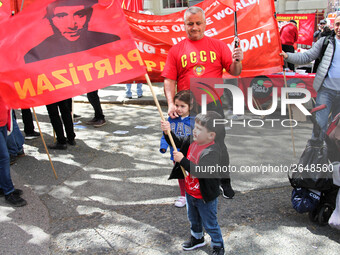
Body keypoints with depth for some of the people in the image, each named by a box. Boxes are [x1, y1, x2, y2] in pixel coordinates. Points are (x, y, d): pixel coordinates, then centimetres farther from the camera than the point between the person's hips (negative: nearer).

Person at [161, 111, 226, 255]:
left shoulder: (214, 152, -32)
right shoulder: (192, 141, -8)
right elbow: (178, 142, 8)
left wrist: (182, 160, -38)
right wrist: (168, 132, -9)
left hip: (205, 197, -8)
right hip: (190, 192, 8)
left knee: (210, 224, 14)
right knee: (193, 219, 30)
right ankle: (197, 238, 55)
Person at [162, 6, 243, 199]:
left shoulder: (218, 45, 6)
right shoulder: (177, 50, 5)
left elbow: (234, 72, 3)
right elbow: (169, 80, 1)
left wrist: (237, 62, -19)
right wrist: (171, 103, -12)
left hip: (213, 105, 0)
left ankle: (225, 181, 25)